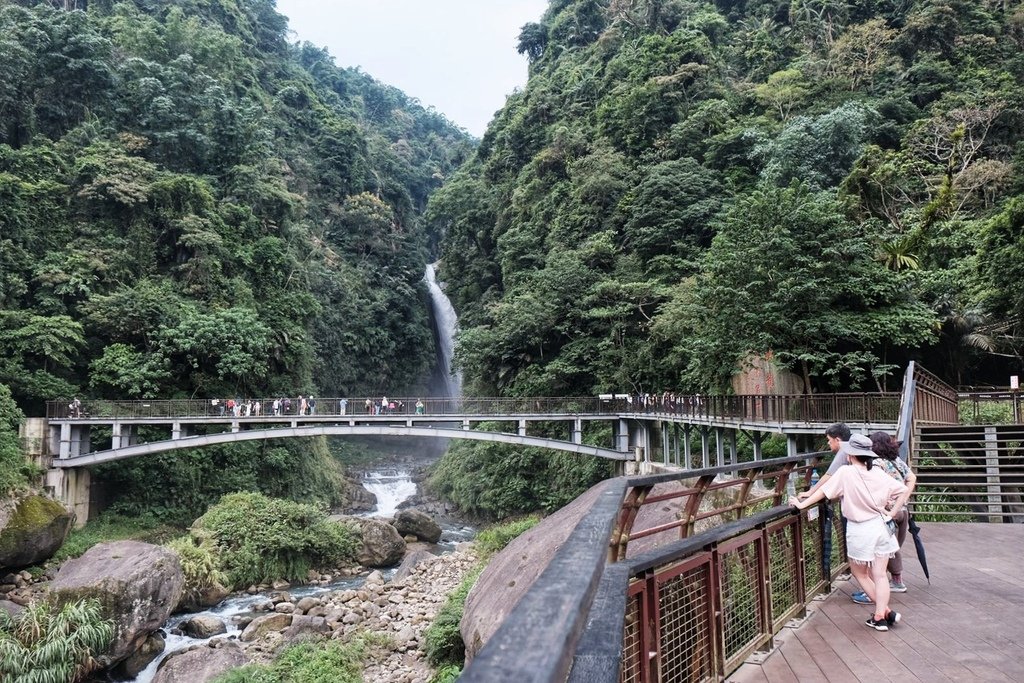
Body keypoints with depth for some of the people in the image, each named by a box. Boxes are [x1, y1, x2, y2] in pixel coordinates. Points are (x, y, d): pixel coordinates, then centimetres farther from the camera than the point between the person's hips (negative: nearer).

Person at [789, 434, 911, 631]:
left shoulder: (846, 472, -14)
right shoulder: (878, 473, -1)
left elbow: (823, 491, -11)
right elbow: (904, 490, 2)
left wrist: (802, 504, -2)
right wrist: (892, 513, 9)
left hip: (860, 531, -4)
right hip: (881, 526, 4)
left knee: (859, 573, 16)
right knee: (879, 575, 10)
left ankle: (885, 611, 17)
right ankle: (880, 615, 9)